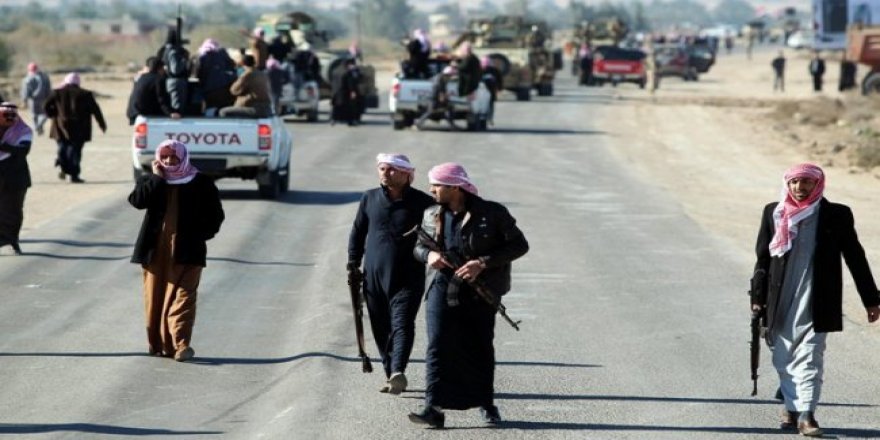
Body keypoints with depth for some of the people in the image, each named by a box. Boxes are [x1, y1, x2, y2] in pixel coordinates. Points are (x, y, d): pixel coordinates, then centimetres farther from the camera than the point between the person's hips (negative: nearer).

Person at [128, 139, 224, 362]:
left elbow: (215, 215, 8)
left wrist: (201, 235, -4)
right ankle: (157, 344, 14)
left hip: (186, 251, -2)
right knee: (155, 297, 5)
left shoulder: (201, 183, 5)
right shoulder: (151, 181, 10)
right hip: (155, 250, 3)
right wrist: (157, 177, -9)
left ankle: (181, 344, -19)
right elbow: (138, 200, -10)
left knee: (183, 296, -12)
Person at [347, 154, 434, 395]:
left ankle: (398, 372, -28)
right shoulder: (370, 199, 9)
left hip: (408, 278, -4)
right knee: (381, 329, 7)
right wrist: (353, 263, 12)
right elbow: (358, 232, 17)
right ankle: (391, 375, 16)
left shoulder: (423, 203, -1)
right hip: (374, 277, 4)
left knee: (402, 324, -15)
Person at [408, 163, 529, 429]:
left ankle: (486, 403, 27)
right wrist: (428, 255, -6)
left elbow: (519, 245, -7)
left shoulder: (492, 213, -6)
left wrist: (483, 263, -17)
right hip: (442, 287, 2)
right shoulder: (431, 215, 7)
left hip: (480, 292, -2)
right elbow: (418, 247, 20)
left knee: (480, 348, 8)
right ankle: (434, 408, -16)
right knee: (437, 346, -11)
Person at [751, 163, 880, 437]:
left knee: (810, 358, -8)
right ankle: (791, 407, 21)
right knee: (784, 359, 8)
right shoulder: (773, 213, 6)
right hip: (780, 302, 3)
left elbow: (855, 258, 5)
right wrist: (758, 299, 8)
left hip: (815, 303, -3)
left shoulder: (836, 215, 0)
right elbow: (763, 258, 11)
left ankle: (806, 415, -10)